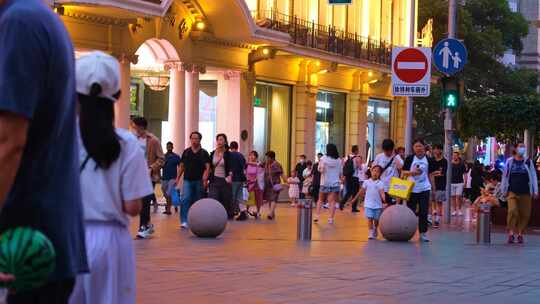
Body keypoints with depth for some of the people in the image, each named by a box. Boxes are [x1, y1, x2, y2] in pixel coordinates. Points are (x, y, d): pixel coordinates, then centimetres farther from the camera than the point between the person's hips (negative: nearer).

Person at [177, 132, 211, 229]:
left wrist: (205, 178, -21)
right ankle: (184, 221, -20)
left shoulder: (204, 153, 2)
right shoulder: (186, 152, 8)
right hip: (188, 180, 1)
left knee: (197, 202, 6)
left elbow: (207, 167, -4)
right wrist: (177, 178, 6)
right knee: (185, 199, -16)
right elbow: (181, 166, 13)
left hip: (199, 181, -1)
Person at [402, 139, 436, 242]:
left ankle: (423, 233, 4)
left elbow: (430, 174, 13)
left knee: (424, 212, 0)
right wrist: (412, 172, -18)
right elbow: (404, 172, -2)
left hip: (424, 189, 1)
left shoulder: (428, 160, 3)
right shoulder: (410, 159, -2)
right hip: (412, 188, -1)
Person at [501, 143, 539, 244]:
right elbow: (505, 176, 11)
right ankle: (511, 233, -7)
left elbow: (533, 177, 7)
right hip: (512, 192, -1)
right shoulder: (509, 162, 5)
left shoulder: (528, 162, 5)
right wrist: (504, 190, 10)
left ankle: (520, 234, 14)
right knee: (512, 211, -16)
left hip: (525, 193, 1)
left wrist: (535, 191, 3)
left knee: (525, 214, 1)